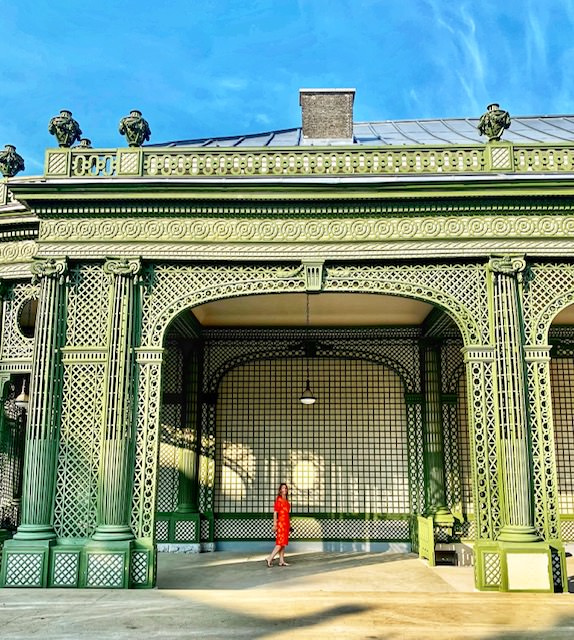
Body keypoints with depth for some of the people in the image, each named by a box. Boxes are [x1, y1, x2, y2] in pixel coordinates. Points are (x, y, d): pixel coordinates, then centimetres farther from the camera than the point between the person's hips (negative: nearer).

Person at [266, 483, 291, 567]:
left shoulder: (286, 500, 14)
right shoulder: (278, 500, -10)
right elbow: (275, 512, -12)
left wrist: (288, 525, 18)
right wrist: (274, 524, -16)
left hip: (286, 523, 8)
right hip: (281, 523, -8)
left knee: (284, 543, 7)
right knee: (280, 543, -11)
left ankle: (281, 561, 9)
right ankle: (269, 558, -8)